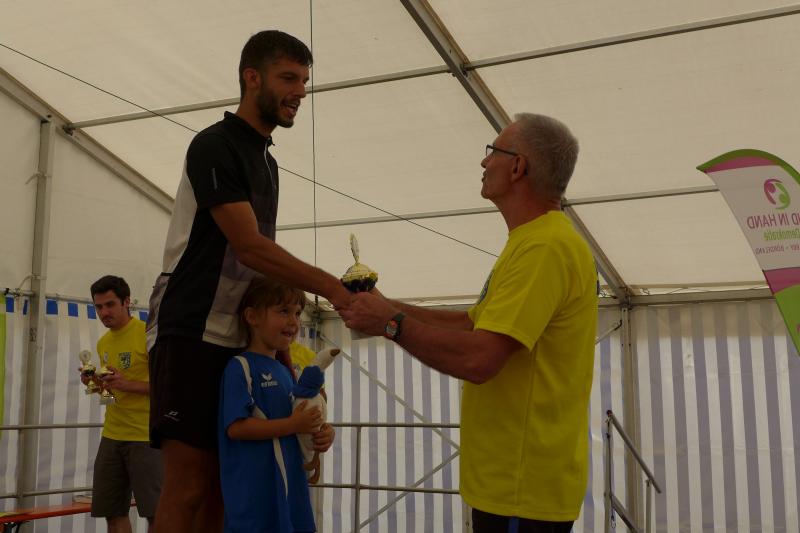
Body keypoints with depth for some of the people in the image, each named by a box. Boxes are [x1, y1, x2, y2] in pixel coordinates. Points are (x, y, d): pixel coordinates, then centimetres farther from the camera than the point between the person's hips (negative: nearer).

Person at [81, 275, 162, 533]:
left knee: (154, 511, -4)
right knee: (113, 512, 9)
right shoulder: (103, 343, 13)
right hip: (112, 435, 7)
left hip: (145, 436, -7)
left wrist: (129, 385, -23)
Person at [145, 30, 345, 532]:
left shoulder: (267, 161, 16)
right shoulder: (214, 145, -9)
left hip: (238, 338, 8)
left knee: (221, 483, 8)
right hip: (190, 333, -8)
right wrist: (331, 287, -24)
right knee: (189, 482, -9)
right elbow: (247, 246, -20)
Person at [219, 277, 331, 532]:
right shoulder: (240, 367, -10)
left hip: (290, 484, 8)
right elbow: (236, 427, -19)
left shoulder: (285, 370, 15)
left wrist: (317, 436, 5)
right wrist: (292, 425, -20)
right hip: (255, 489, -8)